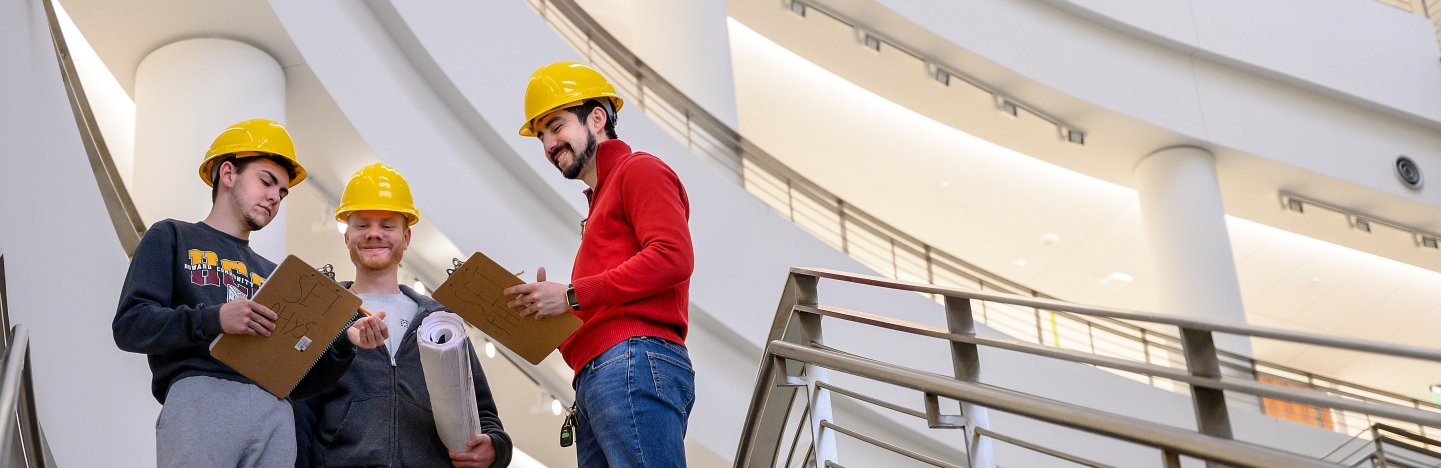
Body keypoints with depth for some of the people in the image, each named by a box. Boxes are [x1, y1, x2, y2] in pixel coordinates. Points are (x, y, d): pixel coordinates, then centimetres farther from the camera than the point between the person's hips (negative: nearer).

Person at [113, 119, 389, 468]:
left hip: (275, 414, 5)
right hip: (200, 398, -4)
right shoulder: (172, 238, 17)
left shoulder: (272, 275, 31)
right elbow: (130, 325, 1)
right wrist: (212, 320, -13)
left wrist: (344, 344, 7)